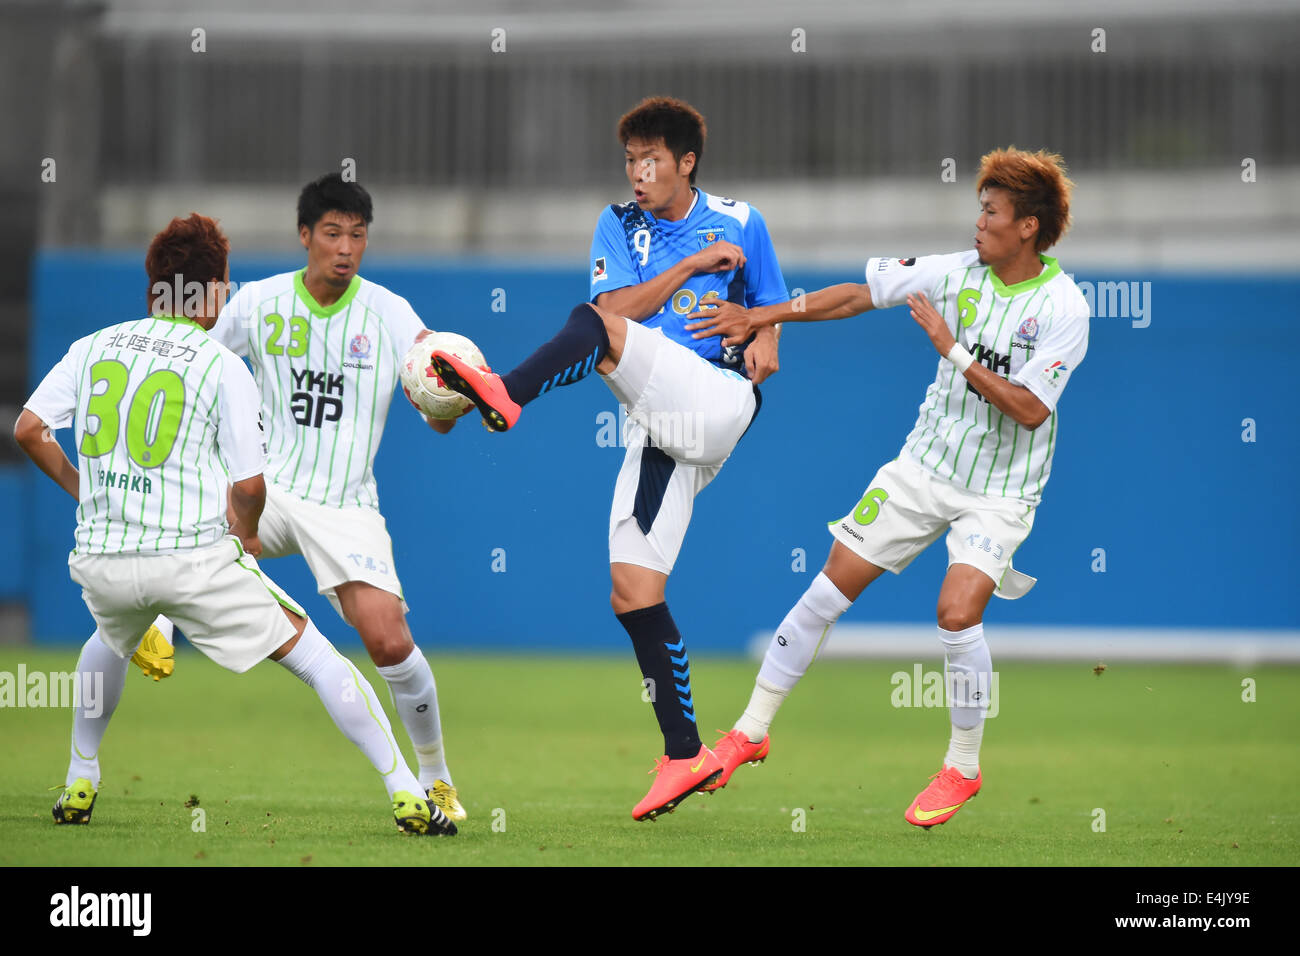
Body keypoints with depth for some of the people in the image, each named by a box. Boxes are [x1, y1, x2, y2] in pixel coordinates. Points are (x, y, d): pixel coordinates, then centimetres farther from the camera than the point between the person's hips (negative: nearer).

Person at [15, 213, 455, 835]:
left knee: (111, 639, 39)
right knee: (315, 657, 4)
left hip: (100, 561, 4)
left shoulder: (94, 347, 8)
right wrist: (247, 536, 14)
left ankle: (79, 785, 38)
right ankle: (405, 793, -2)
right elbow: (249, 486, -7)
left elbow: (28, 429, 5)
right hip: (192, 559, -4)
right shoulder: (222, 366, -3)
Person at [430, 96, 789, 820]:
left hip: (718, 400, -5)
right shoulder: (620, 224, 15)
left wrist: (764, 339, 0)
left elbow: (769, 304, 22)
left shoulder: (740, 222, 11)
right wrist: (694, 263, -7)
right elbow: (619, 304, 0)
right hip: (659, 432, 5)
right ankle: (686, 755, 1)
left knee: (596, 328, -27)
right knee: (633, 595, -3)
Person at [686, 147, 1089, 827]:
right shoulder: (958, 273, -3)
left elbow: (1029, 409, -23)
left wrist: (952, 349, -23)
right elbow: (859, 295, 5)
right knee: (830, 588, 1)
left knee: (957, 612, -23)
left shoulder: (1063, 309, -16)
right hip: (925, 464, 5)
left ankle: (962, 768, 0)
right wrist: (762, 317, 6)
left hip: (999, 490, -5)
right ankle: (750, 733, 14)